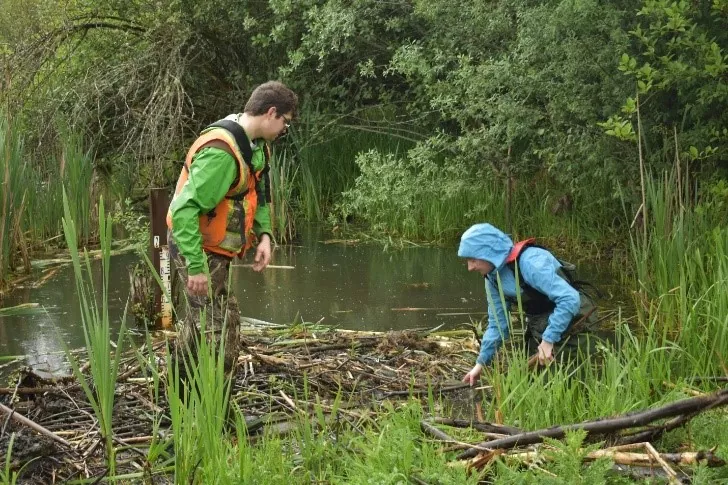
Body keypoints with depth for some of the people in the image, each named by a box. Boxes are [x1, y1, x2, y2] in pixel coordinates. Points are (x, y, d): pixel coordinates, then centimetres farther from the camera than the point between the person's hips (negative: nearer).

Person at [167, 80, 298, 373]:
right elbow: (184, 208, -32)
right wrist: (196, 267, -32)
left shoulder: (257, 145, 3)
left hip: (217, 249, 10)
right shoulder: (221, 150, -28)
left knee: (198, 323, 22)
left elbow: (260, 193, 18)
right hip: (196, 248, -10)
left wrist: (264, 234, 0)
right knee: (219, 338, -10)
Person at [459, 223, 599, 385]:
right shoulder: (493, 278, -2)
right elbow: (497, 322, 7)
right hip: (540, 329, 8)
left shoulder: (530, 262, -29)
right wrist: (481, 362, 0)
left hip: (572, 322, -8)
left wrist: (548, 340, -33)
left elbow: (569, 299, -34)